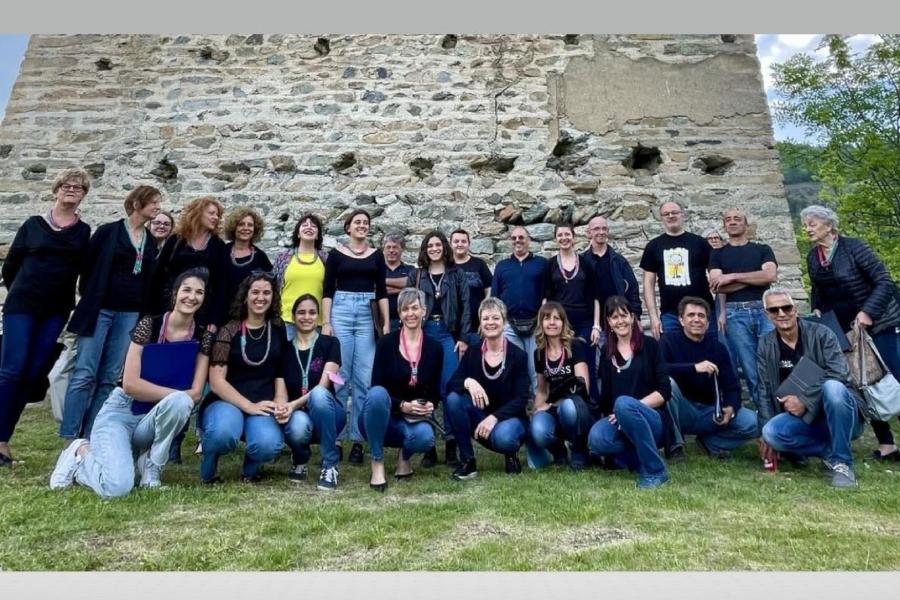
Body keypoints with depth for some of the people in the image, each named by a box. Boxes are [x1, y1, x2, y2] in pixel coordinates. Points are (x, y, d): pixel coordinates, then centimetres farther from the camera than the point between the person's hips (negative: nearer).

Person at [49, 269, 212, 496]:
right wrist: (176, 393, -19)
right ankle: (81, 452, 7)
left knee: (180, 402, -34)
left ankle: (150, 463, -8)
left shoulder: (203, 337, -3)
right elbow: (130, 384, -18)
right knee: (117, 486, -27)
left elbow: (195, 393, -5)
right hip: (121, 412, -3)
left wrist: (178, 399, -23)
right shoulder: (149, 324, -12)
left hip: (153, 417, 3)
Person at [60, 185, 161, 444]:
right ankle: (69, 437, 3)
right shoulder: (109, 231, 0)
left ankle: (90, 436, 12)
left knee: (109, 378, 4)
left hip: (130, 314, 4)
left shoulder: (151, 242, 12)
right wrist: (89, 302, 2)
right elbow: (88, 266, 2)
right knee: (85, 374, -5)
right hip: (100, 309, -4)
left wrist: (144, 312, 7)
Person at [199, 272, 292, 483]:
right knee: (223, 432, -37)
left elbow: (282, 372, 8)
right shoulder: (229, 331, -3)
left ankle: (251, 466, 9)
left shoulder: (278, 329, 7)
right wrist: (249, 405, -19)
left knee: (268, 444, -30)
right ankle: (208, 469, 0)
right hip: (226, 402, -2)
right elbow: (216, 381, -9)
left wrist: (280, 401, -11)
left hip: (263, 405, 2)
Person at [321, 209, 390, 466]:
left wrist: (387, 322, 3)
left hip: (368, 315, 1)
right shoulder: (336, 254, 7)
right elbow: (327, 290, 3)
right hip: (341, 312, -1)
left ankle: (358, 439, 7)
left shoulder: (376, 255, 12)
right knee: (339, 377, -2)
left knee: (364, 379, -1)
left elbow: (381, 291, 10)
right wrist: (325, 322, -6)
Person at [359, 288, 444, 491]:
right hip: (380, 418, -1)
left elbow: (435, 391, 5)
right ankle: (377, 463, -20)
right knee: (377, 393, -36)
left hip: (413, 420, 2)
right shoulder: (386, 343, -8)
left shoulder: (435, 348, 0)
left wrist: (430, 405, -16)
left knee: (425, 436, -34)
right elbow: (375, 387, -11)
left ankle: (405, 456, 6)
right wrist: (402, 405, -23)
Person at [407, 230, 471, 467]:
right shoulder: (415, 275, 11)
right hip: (422, 333, 1)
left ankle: (451, 443, 5)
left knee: (449, 388, -4)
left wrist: (464, 338, -4)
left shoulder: (457, 274, 9)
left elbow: (465, 307, 4)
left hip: (448, 334, -1)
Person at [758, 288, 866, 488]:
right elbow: (765, 392, 2)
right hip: (802, 418, 2)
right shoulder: (765, 345, 2)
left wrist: (805, 400, -26)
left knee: (832, 387, -35)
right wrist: (767, 431, -6)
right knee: (772, 432, -29)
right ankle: (829, 451, -4)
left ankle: (841, 461, -20)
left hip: (839, 415, -2)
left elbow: (839, 374, -17)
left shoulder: (820, 333, -6)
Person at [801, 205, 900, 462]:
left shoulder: (853, 247, -14)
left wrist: (868, 311, -26)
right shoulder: (812, 257, 2)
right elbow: (818, 291, 14)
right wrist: (817, 311, -3)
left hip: (878, 324, -5)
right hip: (845, 329, 5)